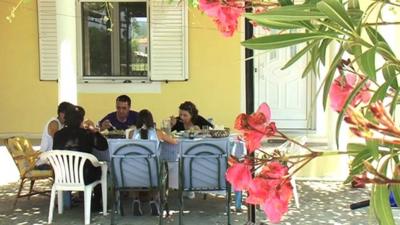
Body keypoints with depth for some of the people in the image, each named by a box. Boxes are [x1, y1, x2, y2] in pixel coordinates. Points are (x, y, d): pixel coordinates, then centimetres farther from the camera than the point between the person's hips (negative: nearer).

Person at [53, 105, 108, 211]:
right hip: (83, 178, -3)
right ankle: (96, 204, 35)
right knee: (98, 169, 28)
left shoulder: (58, 135, -5)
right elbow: (104, 146, -6)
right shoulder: (86, 134, -13)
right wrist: (95, 132, 8)